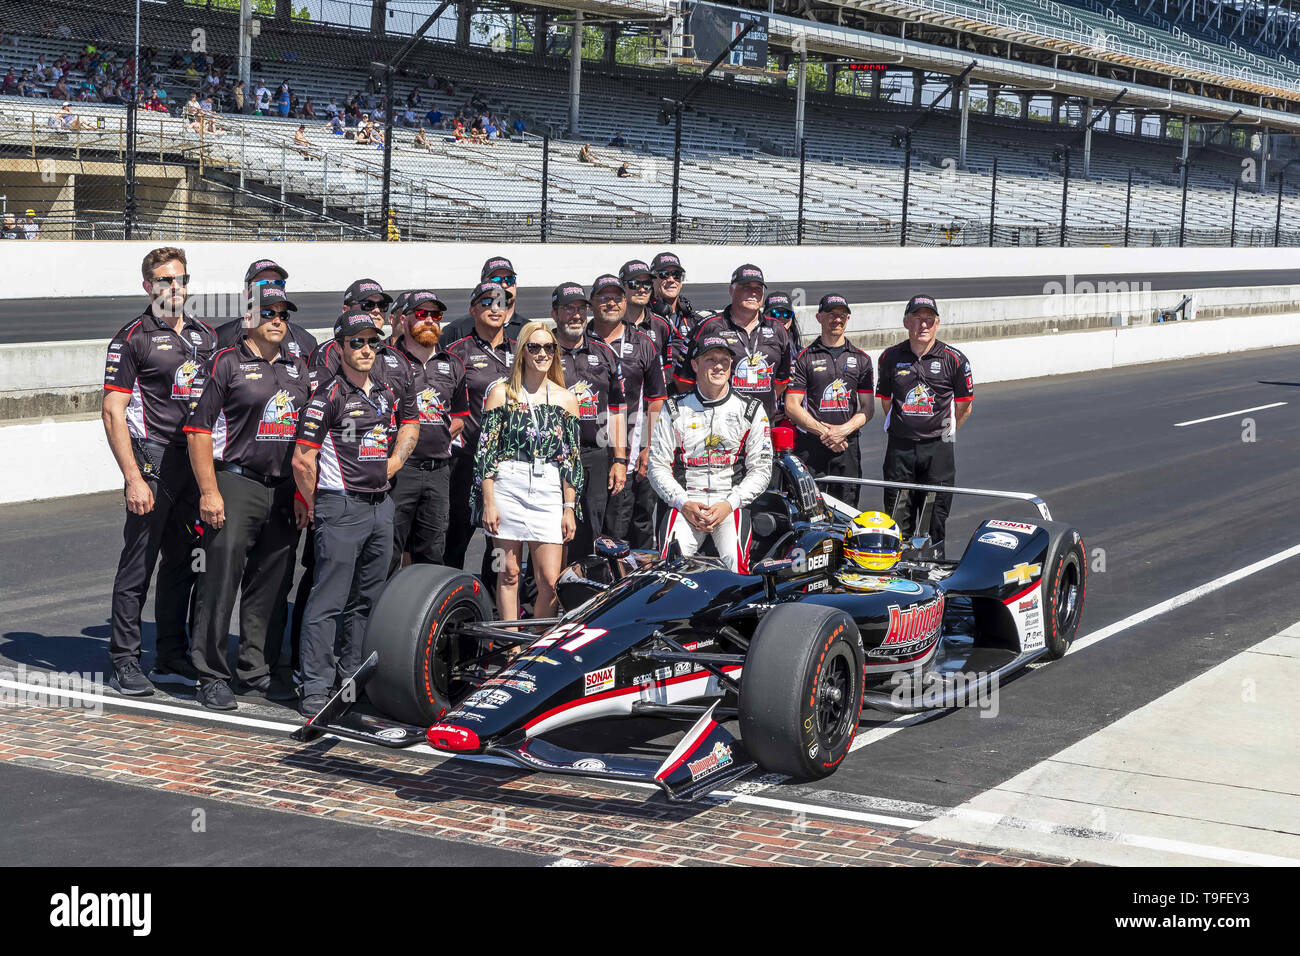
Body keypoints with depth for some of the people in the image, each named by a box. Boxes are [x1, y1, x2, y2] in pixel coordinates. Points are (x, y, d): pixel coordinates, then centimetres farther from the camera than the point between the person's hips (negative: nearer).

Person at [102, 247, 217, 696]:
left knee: (182, 562, 12)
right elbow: (113, 411, -8)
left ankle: (172, 658, 20)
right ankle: (125, 660, 5)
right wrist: (133, 478, -15)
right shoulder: (132, 337, -4)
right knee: (138, 563, -3)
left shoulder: (206, 335, 14)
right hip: (154, 461, -6)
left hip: (199, 459, 6)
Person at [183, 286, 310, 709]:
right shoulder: (226, 363, -2)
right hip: (236, 483, -6)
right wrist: (209, 491, -13)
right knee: (221, 580, -7)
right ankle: (212, 677, -2)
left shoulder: (298, 368, 16)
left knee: (272, 585, 8)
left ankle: (257, 671, 18)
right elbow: (199, 429, -6)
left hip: (285, 492, 6)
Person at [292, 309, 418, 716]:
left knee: (366, 601, 13)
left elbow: (410, 425, 32)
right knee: (328, 601, -7)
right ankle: (316, 689, -5)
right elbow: (303, 459, -11)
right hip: (341, 507, -7)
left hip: (381, 506, 7)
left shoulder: (388, 393, 11)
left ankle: (352, 678, 23)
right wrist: (314, 507, -3)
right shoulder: (328, 395, -9)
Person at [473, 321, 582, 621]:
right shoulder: (502, 393, 5)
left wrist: (569, 508, 5)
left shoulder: (566, 399, 10)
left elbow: (572, 458, 11)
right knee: (509, 574, 2)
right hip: (507, 487, -1)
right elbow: (486, 451, 2)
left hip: (549, 490, 1)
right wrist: (488, 502, -5)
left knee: (550, 580, -5)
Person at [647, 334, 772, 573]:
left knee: (734, 561, -29)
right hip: (684, 501, 0)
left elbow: (761, 470, 6)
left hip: (733, 502, 0)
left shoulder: (751, 410, 10)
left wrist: (729, 505, -9)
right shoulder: (674, 410, 11)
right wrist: (684, 504, -8)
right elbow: (657, 466, 9)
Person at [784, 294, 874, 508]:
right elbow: (792, 406, -2)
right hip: (810, 445, -2)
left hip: (848, 444, 2)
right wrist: (824, 431, -12)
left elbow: (867, 408, 9)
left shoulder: (861, 359, 13)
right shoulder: (804, 358, 5)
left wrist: (844, 430, -9)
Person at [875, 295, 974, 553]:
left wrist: (944, 432, 8)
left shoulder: (954, 360, -3)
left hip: (938, 448, -2)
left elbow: (964, 406, 6)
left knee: (935, 517, 2)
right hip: (899, 446, 2)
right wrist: (905, 427, 13)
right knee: (898, 517, 5)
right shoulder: (890, 357, 4)